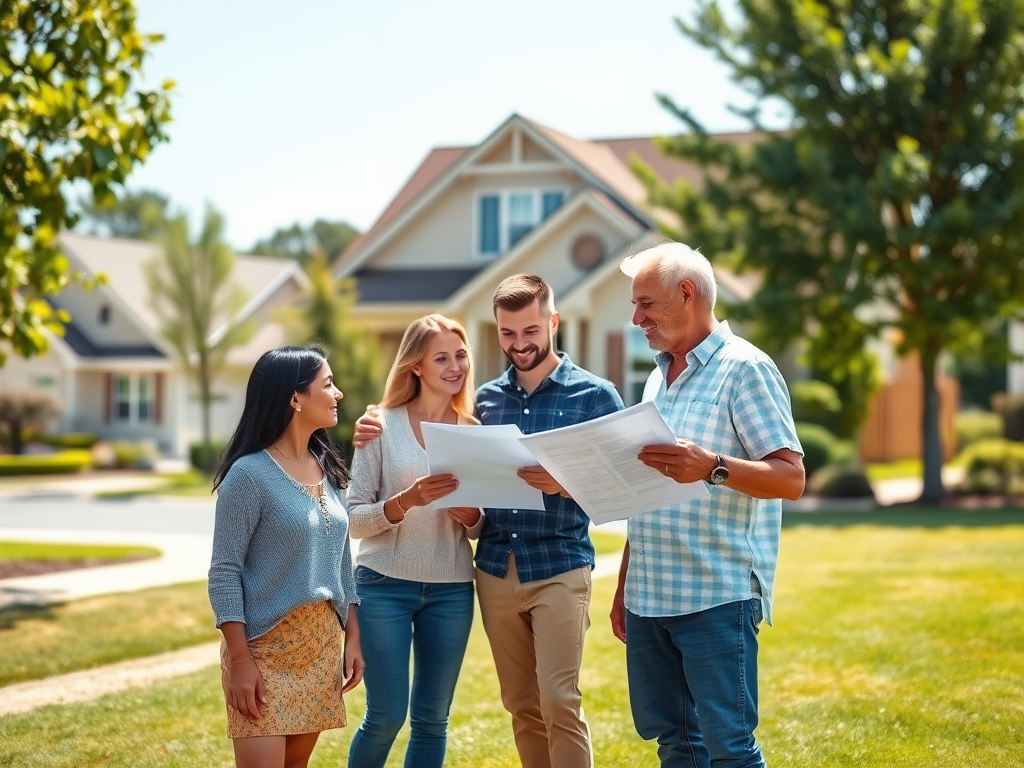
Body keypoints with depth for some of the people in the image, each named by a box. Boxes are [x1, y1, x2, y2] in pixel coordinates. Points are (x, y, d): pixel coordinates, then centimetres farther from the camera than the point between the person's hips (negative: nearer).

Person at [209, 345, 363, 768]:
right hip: (266, 646, -7)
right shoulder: (250, 474, -12)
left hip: (322, 643, 7)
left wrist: (352, 636, 11)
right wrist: (240, 660, -17)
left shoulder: (327, 469, 9)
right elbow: (224, 572, -13)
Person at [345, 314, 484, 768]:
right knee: (386, 716, -2)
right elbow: (354, 519, -7)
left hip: (451, 589, 3)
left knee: (432, 719, 7)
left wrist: (469, 515, -12)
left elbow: (481, 527, 11)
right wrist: (407, 500, -24)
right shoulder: (383, 425, -4)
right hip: (385, 586, -3)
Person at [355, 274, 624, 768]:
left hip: (559, 571, -5)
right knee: (521, 706, 10)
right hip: (496, 573, 5)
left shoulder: (594, 395, -2)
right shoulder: (485, 399, 11)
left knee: (559, 703, -11)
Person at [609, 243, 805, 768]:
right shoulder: (660, 377, 18)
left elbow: (791, 478, -14)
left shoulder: (745, 369, -7)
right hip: (650, 597, 8)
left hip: (717, 599, -8)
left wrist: (712, 467, -31)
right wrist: (623, 588, 20)